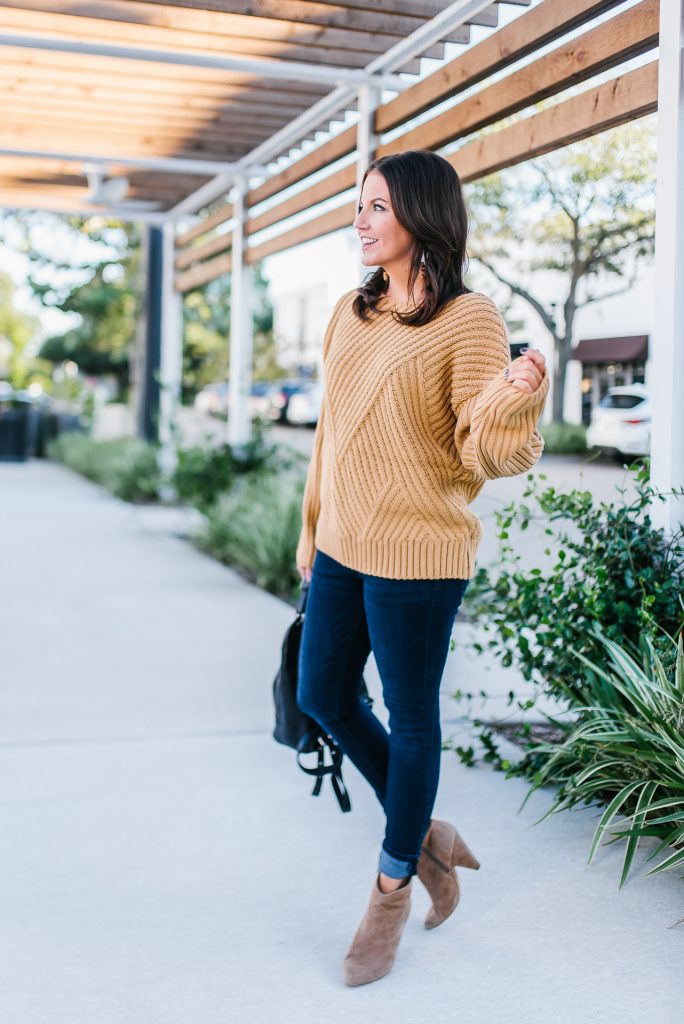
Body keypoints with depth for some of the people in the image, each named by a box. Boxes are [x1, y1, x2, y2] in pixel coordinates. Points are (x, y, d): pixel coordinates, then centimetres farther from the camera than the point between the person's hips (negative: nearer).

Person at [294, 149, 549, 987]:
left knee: (410, 720, 7)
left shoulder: (470, 320, -12)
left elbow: (488, 454, -15)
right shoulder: (350, 314, 8)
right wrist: (313, 526, 18)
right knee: (322, 697, 16)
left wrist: (514, 397, -35)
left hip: (416, 556, -8)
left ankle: (392, 890, 28)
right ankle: (426, 834, 35)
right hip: (343, 548, 8)